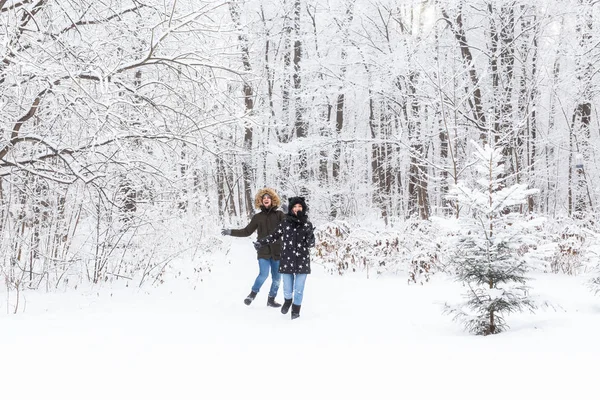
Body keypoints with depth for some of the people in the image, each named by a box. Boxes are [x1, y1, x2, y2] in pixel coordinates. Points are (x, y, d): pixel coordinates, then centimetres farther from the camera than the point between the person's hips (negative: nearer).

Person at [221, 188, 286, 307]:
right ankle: (253, 294, 9)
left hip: (277, 252, 1)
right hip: (263, 252, -1)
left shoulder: (279, 214, 3)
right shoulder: (258, 217, 8)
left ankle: (271, 299, 23)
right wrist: (231, 232, 7)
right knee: (263, 274, -15)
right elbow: (247, 231, 13)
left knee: (276, 277, 6)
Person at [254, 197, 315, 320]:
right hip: (287, 260, 0)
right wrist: (261, 242, 4)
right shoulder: (285, 223, 1)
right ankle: (287, 301, 39)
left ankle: (296, 309, 26)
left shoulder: (307, 224, 1)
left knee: (299, 289, 3)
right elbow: (274, 236, 11)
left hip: (302, 261, 0)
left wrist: (310, 236, -21)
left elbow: (311, 244, 0)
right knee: (287, 289, 5)